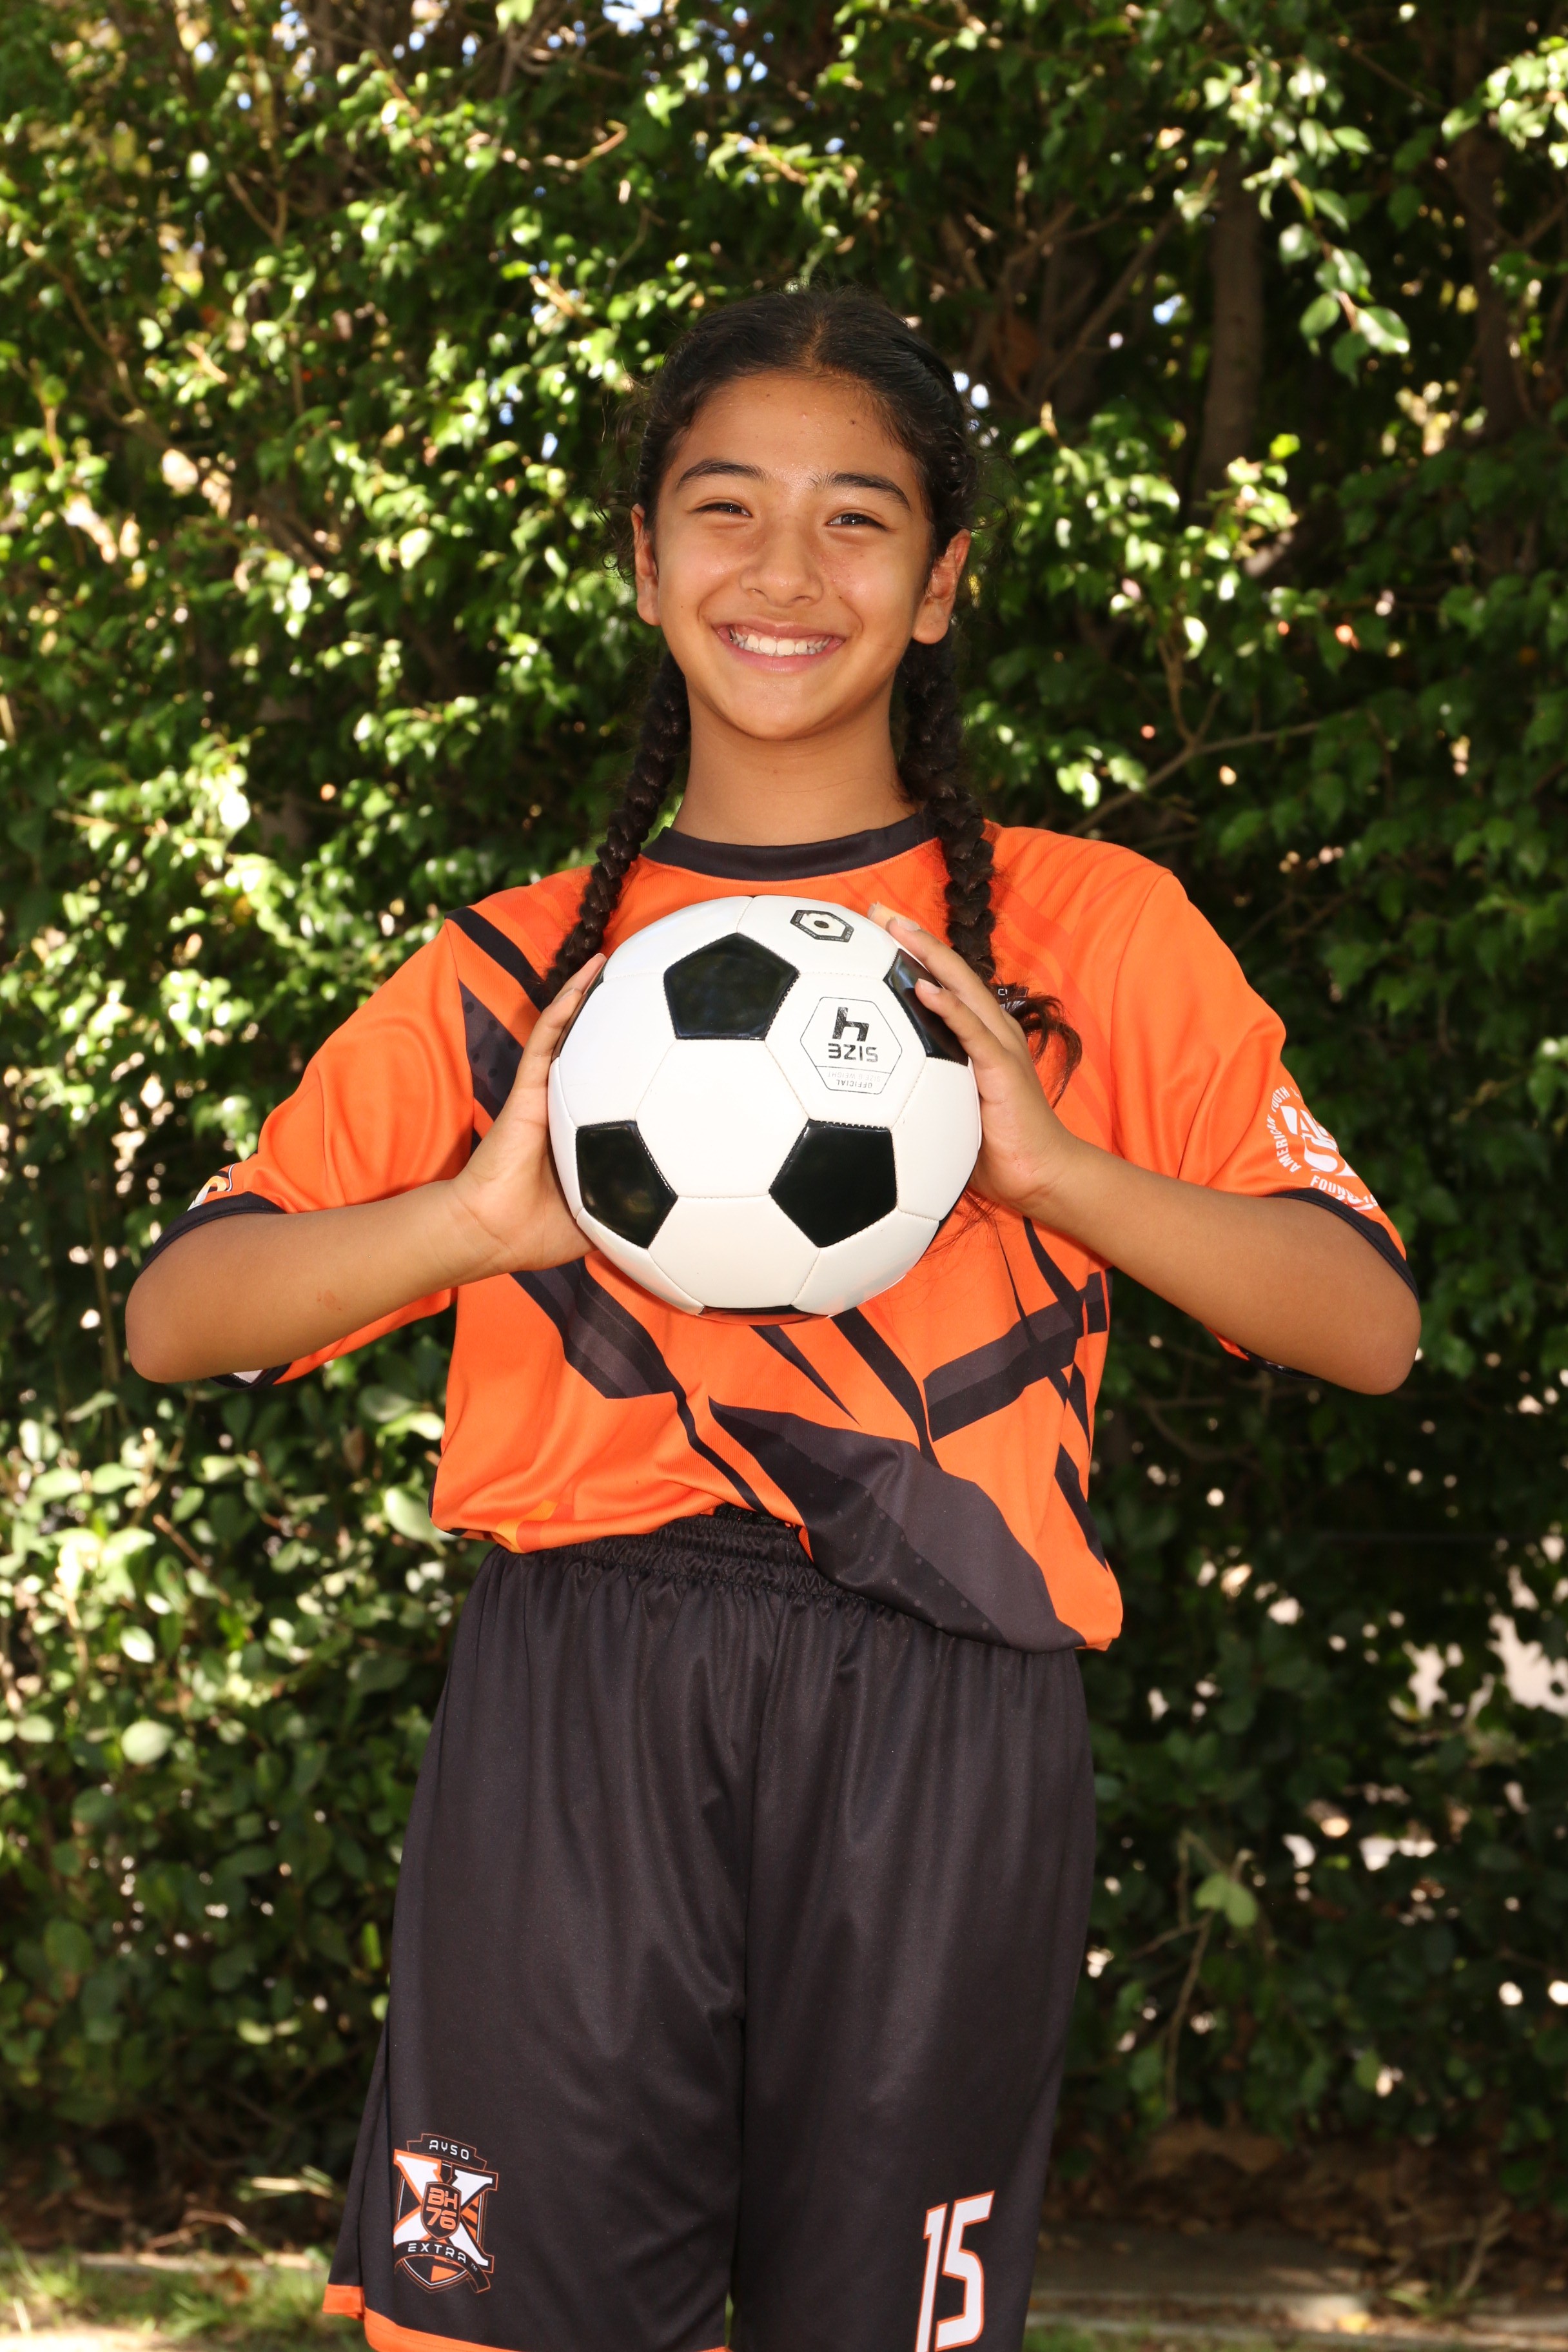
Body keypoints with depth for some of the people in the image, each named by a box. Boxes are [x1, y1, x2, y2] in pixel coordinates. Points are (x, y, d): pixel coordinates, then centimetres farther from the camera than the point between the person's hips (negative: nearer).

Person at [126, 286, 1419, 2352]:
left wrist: (1054, 1165, -13)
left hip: (937, 1716, 0)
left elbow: (1367, 1323, 3)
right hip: (574, 1704, 1)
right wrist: (477, 1215, -12)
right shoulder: (514, 969, 15)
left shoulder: (1092, 934, 11)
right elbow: (177, 1319, 7)